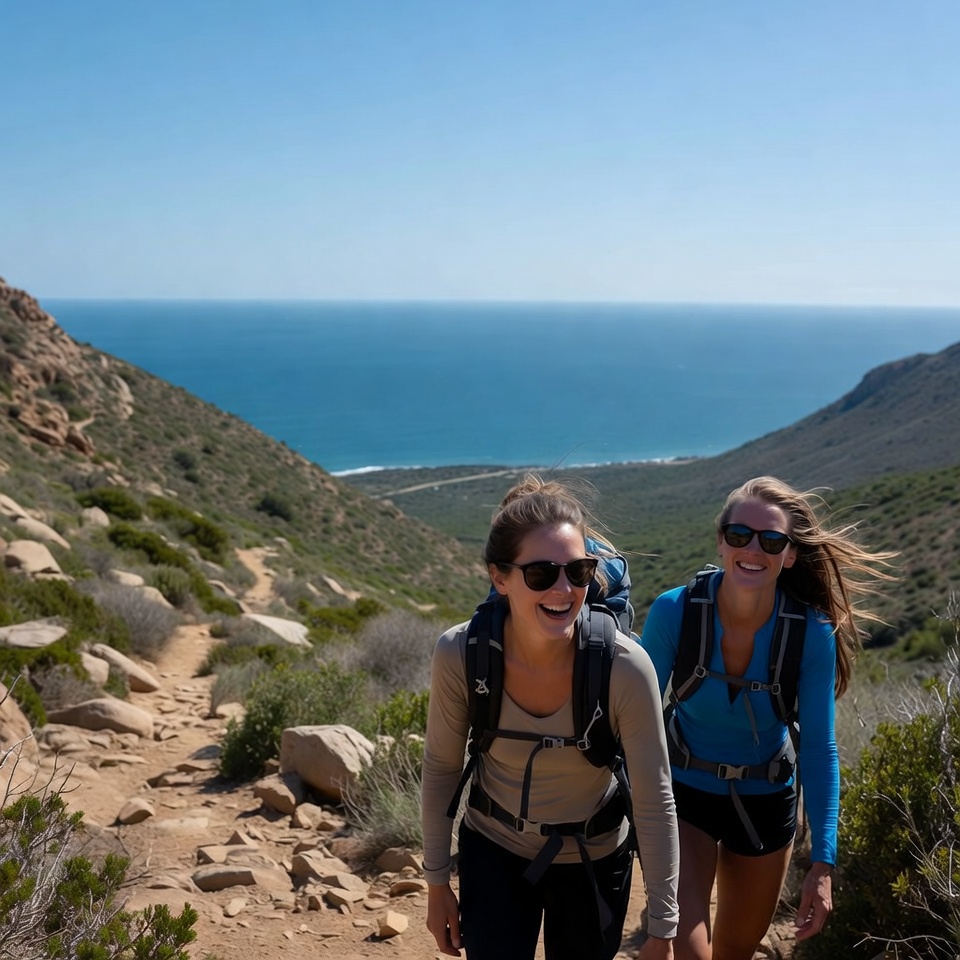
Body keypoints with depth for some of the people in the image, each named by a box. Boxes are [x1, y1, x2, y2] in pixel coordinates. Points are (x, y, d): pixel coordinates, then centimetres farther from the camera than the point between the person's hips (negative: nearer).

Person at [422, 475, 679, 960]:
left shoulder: (626, 666, -29)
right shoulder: (459, 654, -25)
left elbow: (655, 802, -19)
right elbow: (441, 767, -8)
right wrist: (436, 882, 0)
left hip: (594, 860, 0)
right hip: (493, 852, 1)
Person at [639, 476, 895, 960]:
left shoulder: (812, 633, -21)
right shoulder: (674, 612, -24)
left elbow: (819, 750, -14)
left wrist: (823, 864, -17)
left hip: (765, 802, 2)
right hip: (683, 796, -2)